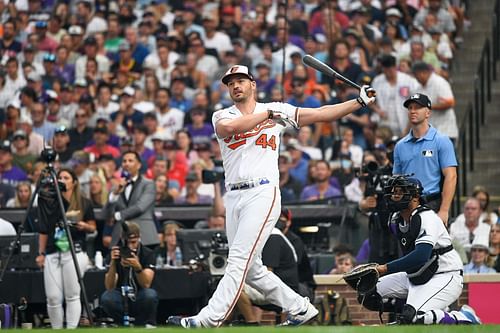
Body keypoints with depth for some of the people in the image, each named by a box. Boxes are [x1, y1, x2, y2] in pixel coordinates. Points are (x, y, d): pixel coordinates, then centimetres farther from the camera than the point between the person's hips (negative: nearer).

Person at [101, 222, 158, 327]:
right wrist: (113, 262, -33)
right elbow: (109, 287, -19)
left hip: (140, 300, -1)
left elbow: (146, 284, -23)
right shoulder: (116, 254, -10)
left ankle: (148, 325, -7)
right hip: (122, 299, 1)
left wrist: (137, 267, -42)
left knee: (150, 295, -34)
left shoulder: (148, 254, -11)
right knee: (106, 297, -30)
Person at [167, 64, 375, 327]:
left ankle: (208, 320, -21)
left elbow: (321, 114, 7)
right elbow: (228, 127, -13)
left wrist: (361, 101, -1)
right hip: (234, 197, 4)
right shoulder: (222, 116, 12)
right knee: (251, 270, 6)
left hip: (263, 194, -4)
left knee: (239, 261, -14)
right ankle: (299, 309, 18)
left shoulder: (276, 110, 10)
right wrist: (268, 114, -11)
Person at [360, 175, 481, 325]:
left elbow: (421, 256, -33)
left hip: (445, 277, -9)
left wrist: (385, 268, -34)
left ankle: (464, 319, -11)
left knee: (413, 317, -30)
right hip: (414, 277, 9)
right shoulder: (395, 220, 5)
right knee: (367, 294, 2)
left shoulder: (426, 217, -20)